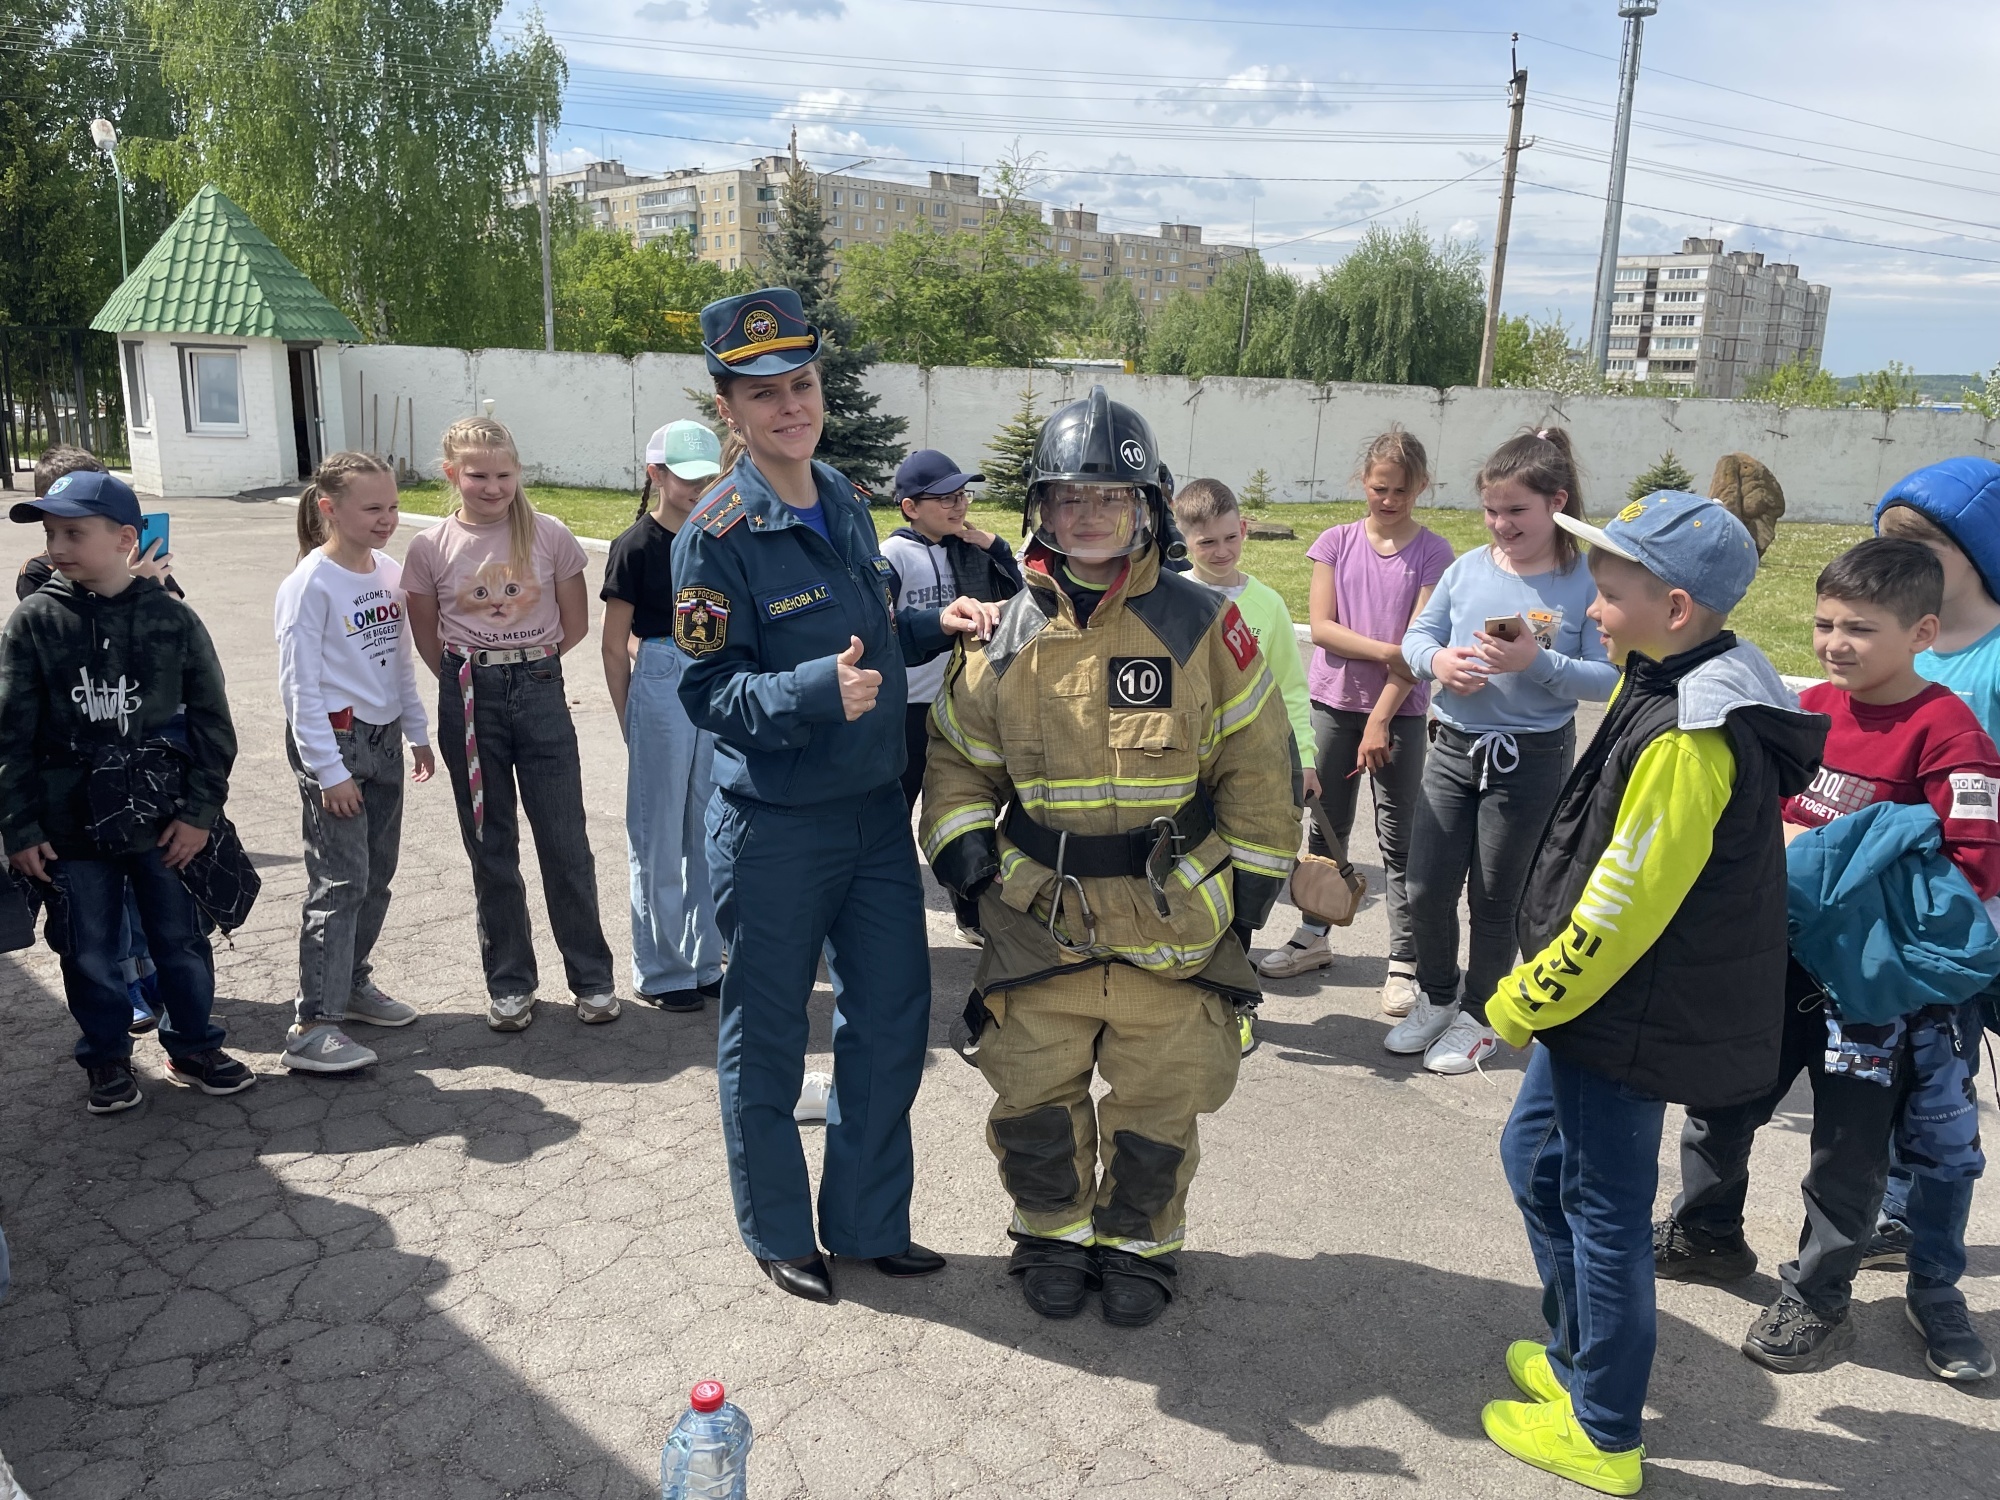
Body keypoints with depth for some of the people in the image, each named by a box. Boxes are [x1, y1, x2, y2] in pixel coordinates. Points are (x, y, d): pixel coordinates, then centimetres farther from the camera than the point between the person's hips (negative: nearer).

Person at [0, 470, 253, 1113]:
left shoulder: (171, 617, -5)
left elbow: (212, 721, -1)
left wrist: (199, 810, -5)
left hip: (162, 816, 0)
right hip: (73, 824, 0)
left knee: (181, 938, 11)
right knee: (91, 952, 11)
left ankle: (192, 1047, 29)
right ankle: (107, 1059, 30)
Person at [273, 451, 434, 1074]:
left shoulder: (390, 572, 5)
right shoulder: (311, 584, -16)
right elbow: (299, 686, -16)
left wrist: (418, 733, 17)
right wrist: (328, 771, -17)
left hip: (384, 739, 7)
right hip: (332, 741, -7)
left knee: (377, 874, 14)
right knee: (340, 881, -8)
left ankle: (352, 982, 31)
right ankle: (312, 1026, -2)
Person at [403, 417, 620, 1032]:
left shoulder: (550, 536, -4)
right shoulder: (430, 549, -2)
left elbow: (575, 623, 4)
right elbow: (426, 635, 9)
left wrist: (525, 661, 4)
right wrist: (470, 679, 4)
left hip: (540, 692, -1)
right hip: (469, 701, 1)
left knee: (565, 842, 3)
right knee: (490, 847, 10)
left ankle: (592, 976, 17)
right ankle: (509, 981, 22)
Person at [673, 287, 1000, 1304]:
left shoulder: (843, 502, 7)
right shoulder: (719, 534, -15)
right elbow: (710, 693, -17)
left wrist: (935, 625, 1)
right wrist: (818, 687, -32)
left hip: (875, 810, 7)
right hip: (773, 827, -7)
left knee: (892, 1019, 14)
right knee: (765, 1040, 10)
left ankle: (868, 1222, 33)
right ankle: (778, 1235, 32)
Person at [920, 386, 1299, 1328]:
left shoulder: (1200, 625, -5)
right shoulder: (1006, 634, 1)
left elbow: (1259, 765, 1)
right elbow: (956, 752, 12)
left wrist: (1249, 884, 2)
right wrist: (961, 839, -3)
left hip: (1173, 919, -1)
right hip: (1039, 915, 2)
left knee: (1159, 1106, 13)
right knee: (1034, 1099, 11)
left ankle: (1136, 1244, 37)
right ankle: (1052, 1233, 37)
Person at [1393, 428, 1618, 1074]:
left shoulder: (1586, 584, -10)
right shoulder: (1467, 568, 0)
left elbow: (1607, 680, -13)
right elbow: (1417, 635, 5)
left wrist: (1537, 663, -27)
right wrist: (1436, 660, -17)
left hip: (1531, 759, -3)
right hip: (1453, 747, 4)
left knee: (1495, 897, 10)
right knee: (1426, 889, 8)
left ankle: (1479, 1016, 30)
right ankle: (1436, 997, 32)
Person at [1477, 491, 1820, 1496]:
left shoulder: (1686, 739, -26)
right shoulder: (1675, 694, 5)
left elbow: (1621, 909, -26)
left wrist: (1521, 1005, -13)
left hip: (1631, 1023, -10)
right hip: (1601, 1004, 10)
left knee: (1605, 1211, 5)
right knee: (1535, 1156, 22)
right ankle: (1577, 1355, 40)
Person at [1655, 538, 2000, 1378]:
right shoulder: (1811, 708, 2)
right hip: (1783, 953, 6)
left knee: (1848, 1145, 8)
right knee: (1720, 1101, 18)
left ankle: (1817, 1301, 27)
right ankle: (1706, 1234, 41)